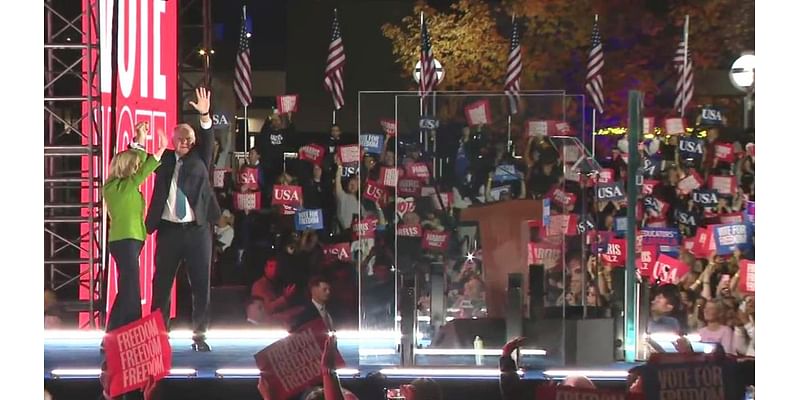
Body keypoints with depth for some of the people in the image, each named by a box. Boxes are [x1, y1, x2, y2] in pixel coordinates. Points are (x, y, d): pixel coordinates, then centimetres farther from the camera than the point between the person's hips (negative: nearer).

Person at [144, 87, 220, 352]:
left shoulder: (199, 159, 8)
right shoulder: (164, 160, 9)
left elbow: (208, 141, -6)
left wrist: (205, 116, -21)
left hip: (197, 229, 0)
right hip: (168, 229, 0)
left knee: (201, 284, 1)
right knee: (161, 283, 3)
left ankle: (199, 335, 7)